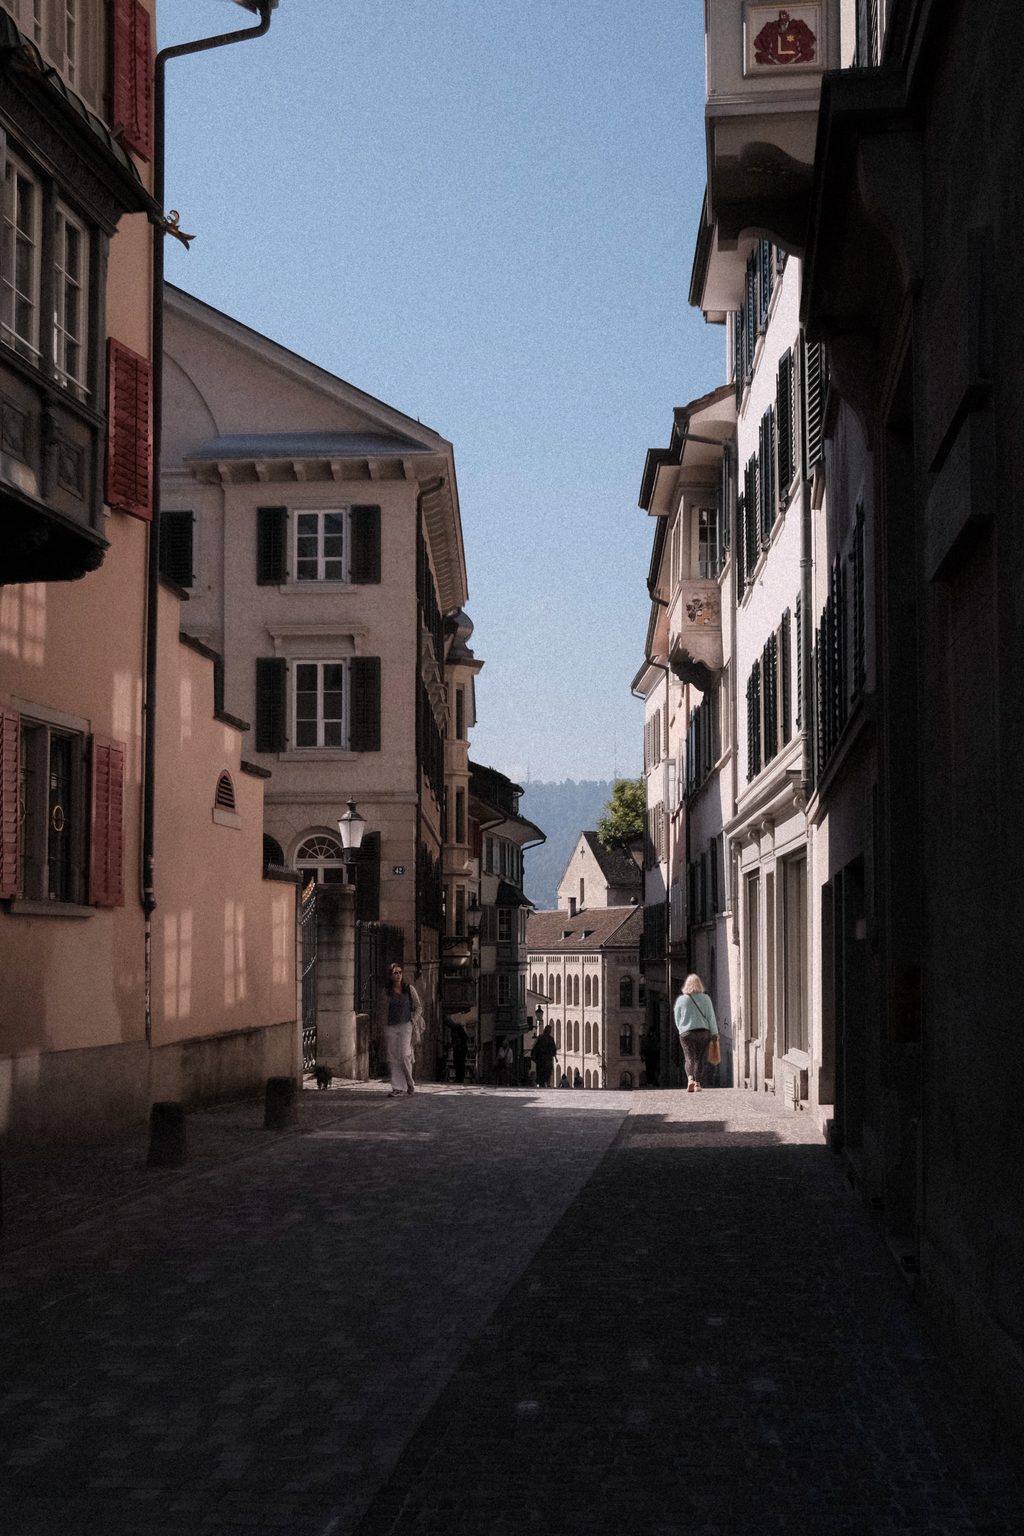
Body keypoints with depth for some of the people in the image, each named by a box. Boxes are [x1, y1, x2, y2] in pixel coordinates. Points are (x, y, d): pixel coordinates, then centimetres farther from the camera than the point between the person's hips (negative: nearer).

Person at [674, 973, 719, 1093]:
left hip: (687, 1033, 0)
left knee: (689, 1058, -3)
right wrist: (715, 1034, 6)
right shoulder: (705, 998, 1)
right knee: (700, 1058, 11)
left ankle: (690, 1079, -27)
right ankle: (697, 1083, 10)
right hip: (703, 1032, 0)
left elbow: (677, 1020, 10)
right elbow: (711, 1017, 0)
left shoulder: (681, 1000, 2)